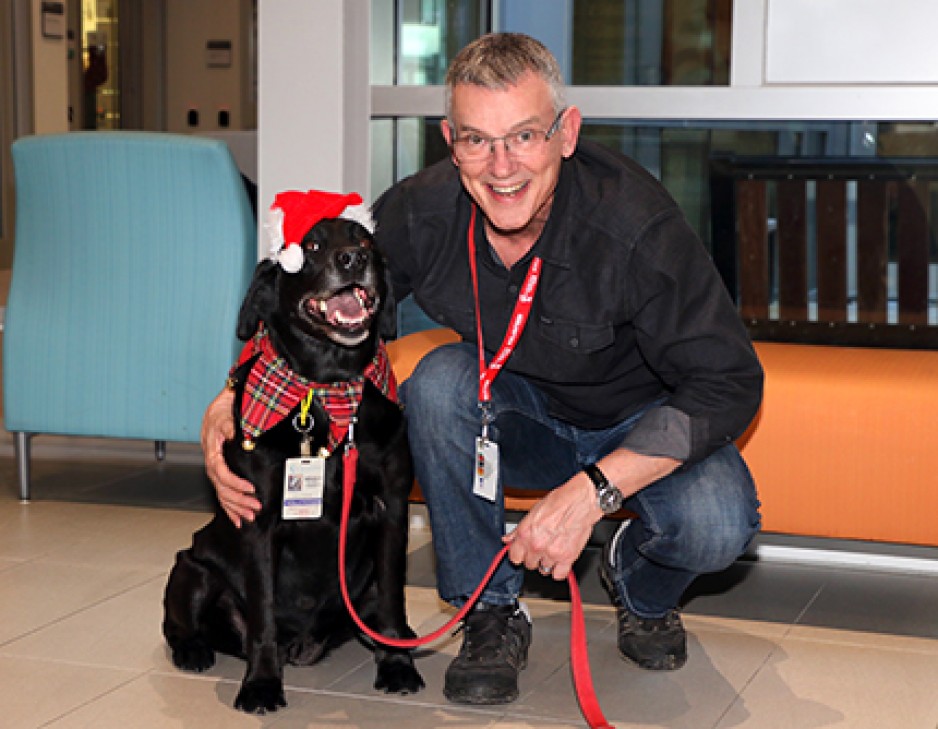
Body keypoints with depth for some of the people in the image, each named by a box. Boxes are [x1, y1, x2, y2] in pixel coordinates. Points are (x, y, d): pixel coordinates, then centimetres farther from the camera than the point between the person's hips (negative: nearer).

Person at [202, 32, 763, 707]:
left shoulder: (636, 225, -31)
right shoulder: (421, 213, -21)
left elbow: (730, 382, -29)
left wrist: (592, 490, -38)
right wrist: (228, 402, -24)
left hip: (640, 426, -2)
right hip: (522, 418, 3)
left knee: (717, 525, -32)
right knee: (440, 380, -29)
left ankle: (642, 586, 8)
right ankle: (493, 614, -11)